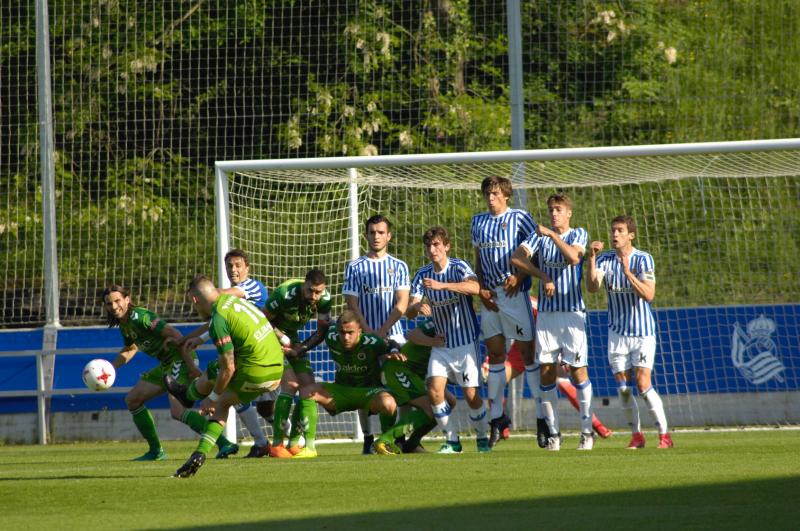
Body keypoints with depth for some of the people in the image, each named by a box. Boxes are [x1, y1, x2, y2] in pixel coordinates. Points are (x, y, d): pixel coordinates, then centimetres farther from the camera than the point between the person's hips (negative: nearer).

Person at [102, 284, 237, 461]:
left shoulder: (139, 317, -18)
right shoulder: (124, 325, 11)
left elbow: (174, 334, -23)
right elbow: (129, 349, 31)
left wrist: (191, 365, -26)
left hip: (181, 359, -10)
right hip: (167, 365, 10)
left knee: (177, 412, -26)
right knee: (132, 400, 15)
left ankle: (224, 444, -29)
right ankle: (156, 451, 20)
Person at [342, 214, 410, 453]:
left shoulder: (399, 267, 10)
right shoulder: (355, 267, 8)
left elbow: (401, 304, 1)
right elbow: (352, 304, 3)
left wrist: (382, 331, -11)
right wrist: (368, 332, -11)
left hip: (392, 334, 0)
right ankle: (368, 439, 4)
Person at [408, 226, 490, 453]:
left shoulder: (459, 267, -11)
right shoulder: (423, 274, 3)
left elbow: (474, 287, -33)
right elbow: (410, 312, -2)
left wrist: (442, 285, -43)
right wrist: (417, 306, -27)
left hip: (465, 341, -4)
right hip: (441, 343, 4)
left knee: (471, 394, -5)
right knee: (434, 390, -12)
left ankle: (483, 438, 18)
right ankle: (452, 441, 0)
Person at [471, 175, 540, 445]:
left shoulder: (520, 218, -1)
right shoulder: (478, 221, 15)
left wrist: (519, 276, -15)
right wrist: (481, 289, 5)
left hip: (514, 293, -5)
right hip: (489, 296, 5)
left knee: (528, 351, -5)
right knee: (494, 354, 7)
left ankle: (542, 415, -2)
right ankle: (497, 416, 13)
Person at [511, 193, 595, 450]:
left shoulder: (579, 234, 2)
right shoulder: (539, 235, 10)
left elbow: (573, 257, -17)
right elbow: (517, 258, -3)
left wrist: (552, 235, -18)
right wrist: (543, 277, -9)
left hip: (572, 312, -3)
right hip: (545, 313, 3)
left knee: (578, 370, -5)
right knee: (546, 372, 0)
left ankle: (587, 431, 3)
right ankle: (553, 433, 6)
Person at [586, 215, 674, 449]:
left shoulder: (643, 259, -9)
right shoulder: (605, 259, 0)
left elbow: (649, 295, -20)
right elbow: (592, 287, -15)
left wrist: (628, 273, -31)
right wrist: (592, 258, -27)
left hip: (642, 332, -3)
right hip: (617, 332, 3)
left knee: (643, 384, -11)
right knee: (623, 388, 0)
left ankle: (664, 435, -3)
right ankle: (636, 436, 12)